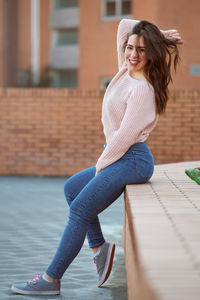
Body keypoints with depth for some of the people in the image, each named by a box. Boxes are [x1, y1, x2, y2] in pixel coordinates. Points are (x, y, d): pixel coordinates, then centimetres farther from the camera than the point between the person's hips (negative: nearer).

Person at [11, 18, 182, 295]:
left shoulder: (142, 89, -19)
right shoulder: (126, 71, 6)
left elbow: (125, 135, -21)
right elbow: (124, 25, 15)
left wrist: (101, 165, -10)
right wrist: (158, 34, 7)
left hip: (132, 160, -10)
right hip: (121, 158, 10)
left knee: (79, 211, -9)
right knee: (72, 187, 22)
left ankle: (51, 280, -3)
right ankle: (99, 247, 17)